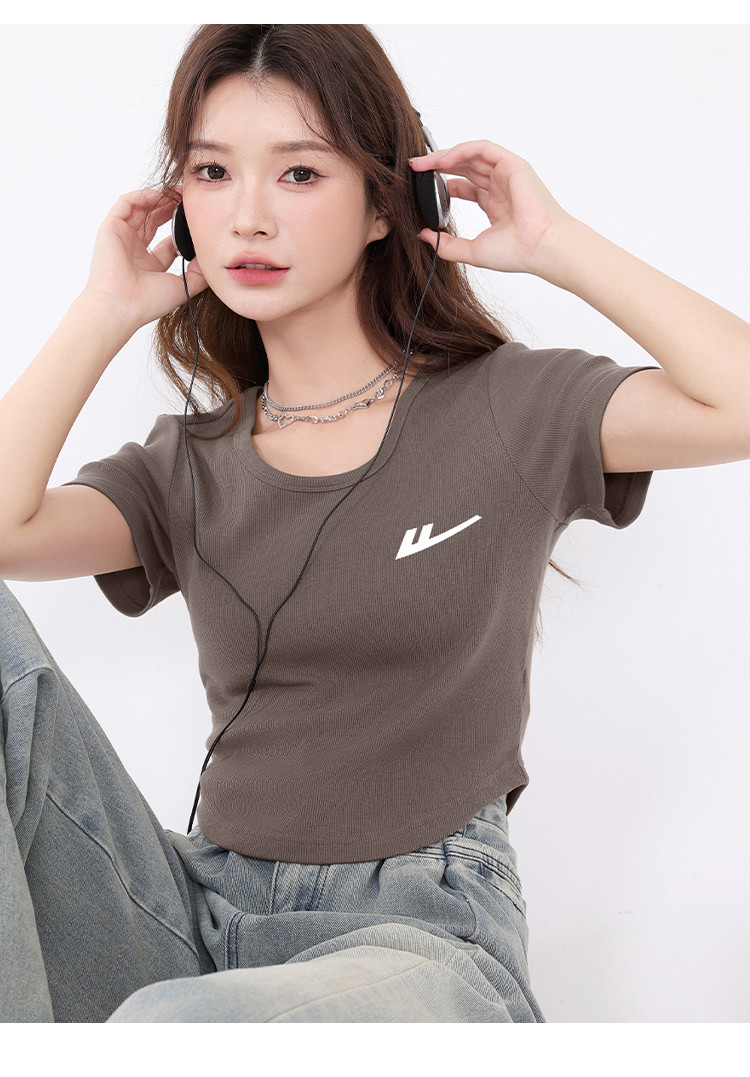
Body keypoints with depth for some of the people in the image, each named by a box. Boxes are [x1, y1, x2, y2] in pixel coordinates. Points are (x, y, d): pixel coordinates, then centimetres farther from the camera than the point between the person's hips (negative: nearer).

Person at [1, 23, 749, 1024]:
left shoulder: (510, 413, 0)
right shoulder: (190, 465, 10)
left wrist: (557, 244, -8)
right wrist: (107, 311, 2)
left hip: (421, 931, -4)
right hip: (204, 914, 5)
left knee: (178, 1024, -39)